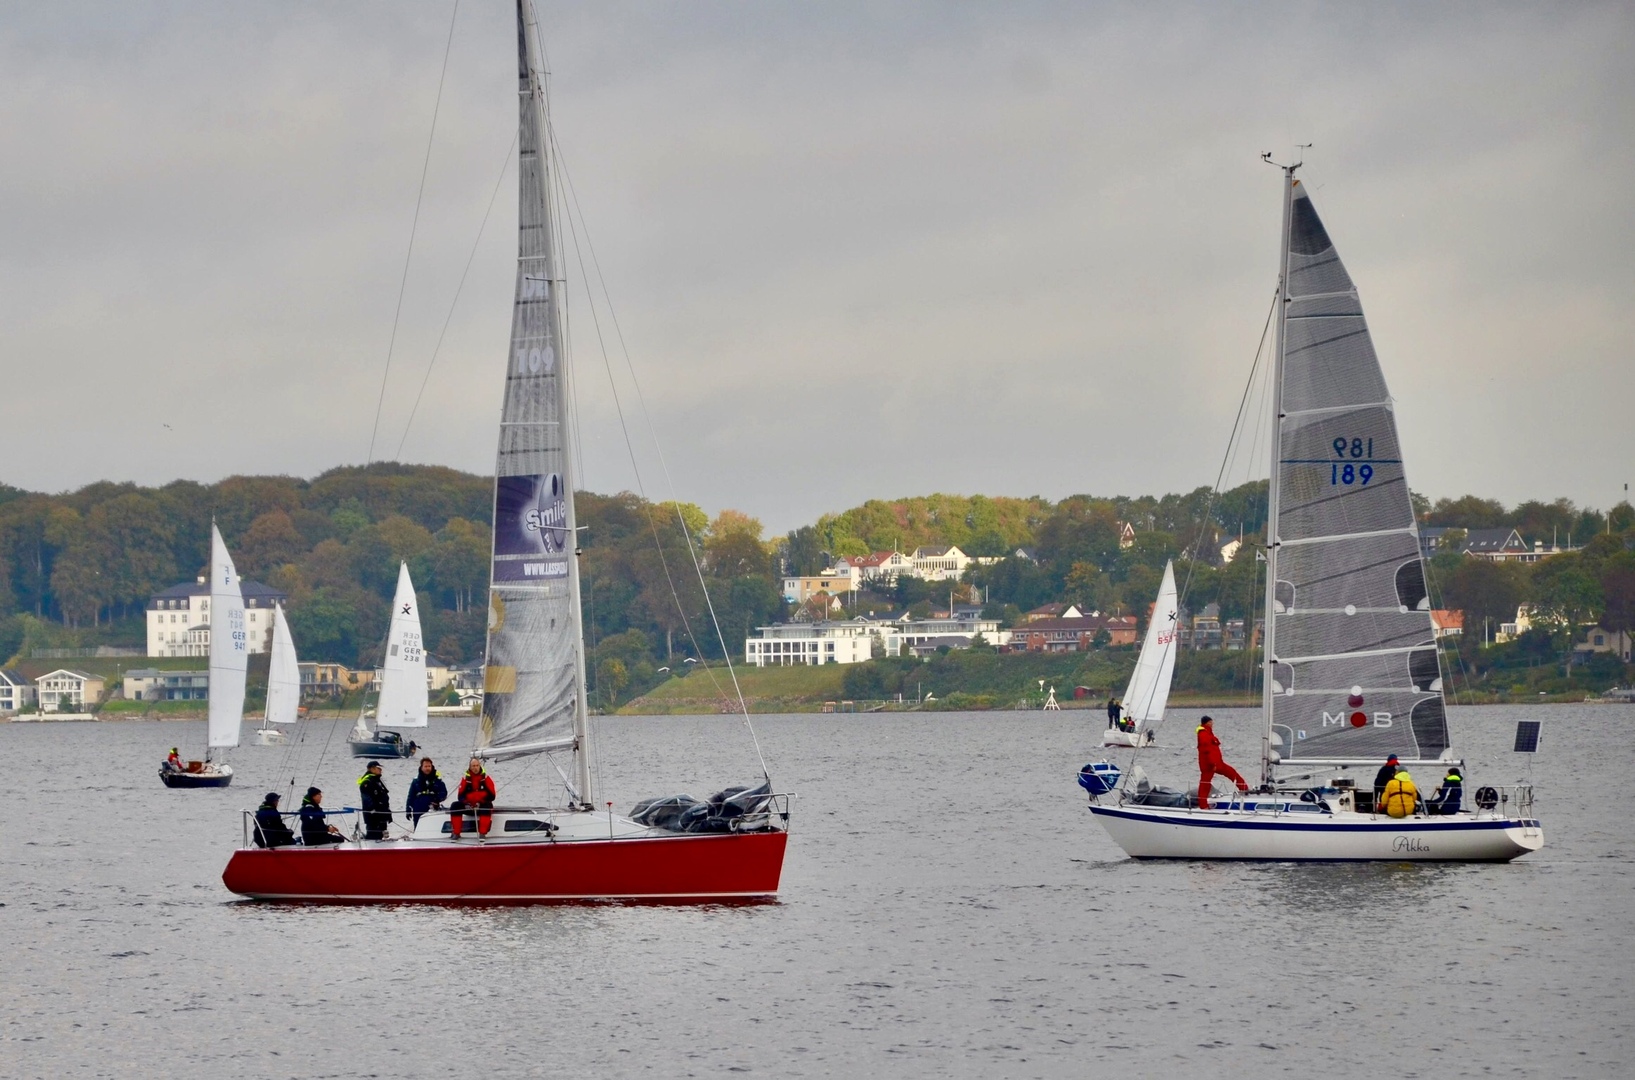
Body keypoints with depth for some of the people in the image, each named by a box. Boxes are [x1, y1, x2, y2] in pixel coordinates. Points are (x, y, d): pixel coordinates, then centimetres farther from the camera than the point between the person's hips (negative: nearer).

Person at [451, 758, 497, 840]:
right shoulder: (465, 779, 2)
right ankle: (456, 833, -18)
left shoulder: (486, 778, -4)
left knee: (488, 806, -36)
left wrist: (480, 803, -21)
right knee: (455, 805, -20)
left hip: (482, 806, -3)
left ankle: (482, 833, -33)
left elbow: (492, 796, -8)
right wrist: (466, 803, -21)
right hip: (469, 807, 3)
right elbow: (460, 796, 0)